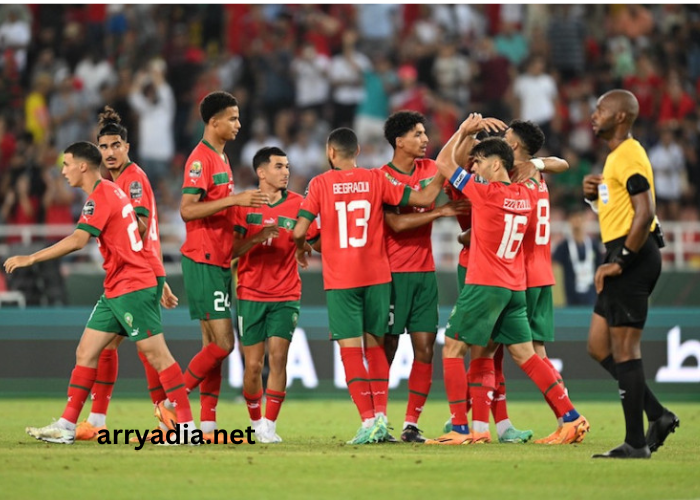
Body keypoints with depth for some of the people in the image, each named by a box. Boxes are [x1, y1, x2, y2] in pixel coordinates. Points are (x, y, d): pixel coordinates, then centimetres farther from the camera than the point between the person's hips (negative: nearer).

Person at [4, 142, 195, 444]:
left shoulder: (99, 197, -15)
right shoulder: (111, 191, 15)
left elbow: (78, 240, -27)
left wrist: (30, 259, -25)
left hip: (132, 287, -10)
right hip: (115, 291, 10)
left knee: (156, 354, -7)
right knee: (85, 352, 7)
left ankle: (187, 426, -5)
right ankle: (66, 427, 7)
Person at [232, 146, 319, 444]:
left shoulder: (298, 204, 2)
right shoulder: (243, 205, 1)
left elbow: (319, 243, 6)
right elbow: (233, 250, -5)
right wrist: (257, 237, -22)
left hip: (286, 296, 0)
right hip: (250, 294, 0)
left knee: (278, 357, -12)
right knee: (253, 364, 0)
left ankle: (269, 426, -7)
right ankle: (256, 422, 20)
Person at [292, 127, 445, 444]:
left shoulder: (321, 183, -2)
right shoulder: (377, 180, 2)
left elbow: (299, 231, -6)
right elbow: (423, 199, 1)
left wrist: (301, 249, 16)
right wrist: (442, 175, 18)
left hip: (340, 280, -2)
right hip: (377, 275, 2)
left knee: (350, 349, -2)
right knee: (375, 345, 14)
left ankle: (369, 421, -11)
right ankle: (380, 416, 5)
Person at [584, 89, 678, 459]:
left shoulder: (629, 156, -14)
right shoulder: (616, 156, 19)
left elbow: (644, 213, -23)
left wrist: (620, 262, -22)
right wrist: (592, 194, 9)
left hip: (633, 257, -11)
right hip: (623, 259, 11)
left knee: (624, 349, -8)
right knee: (599, 347, 12)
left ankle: (636, 443, -6)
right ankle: (658, 416, 13)